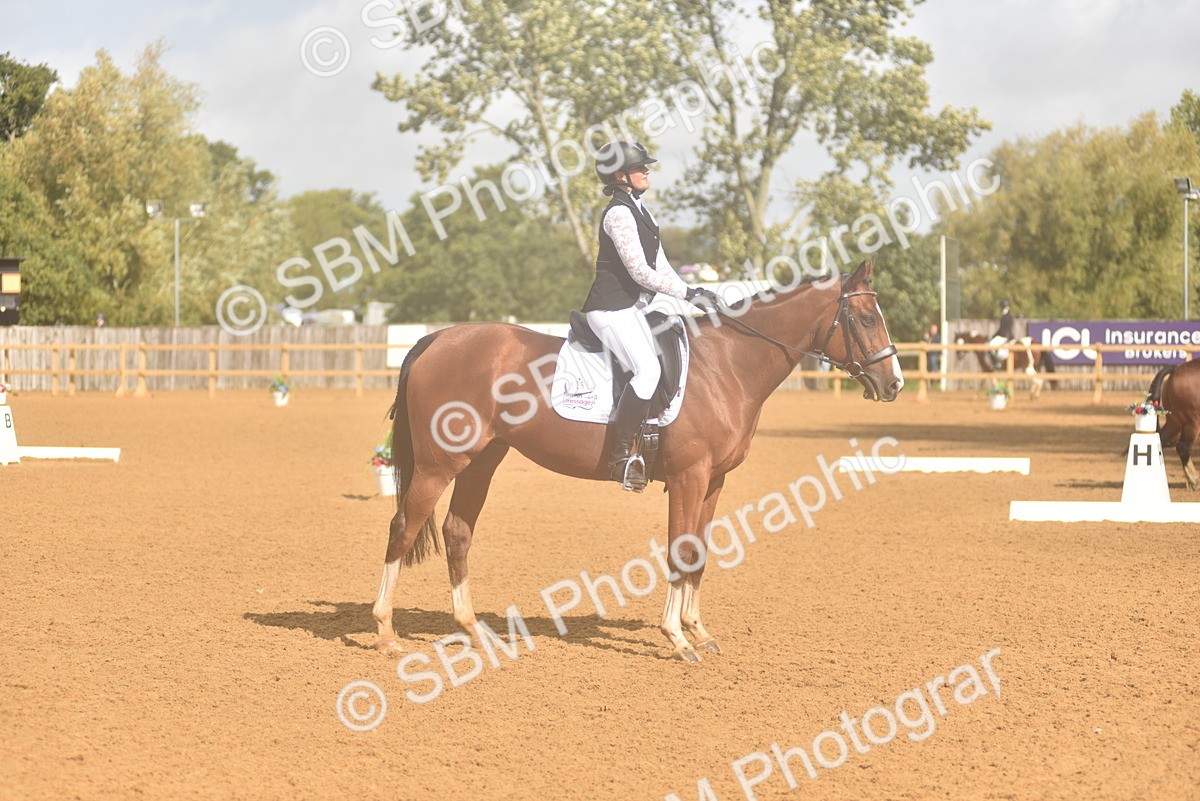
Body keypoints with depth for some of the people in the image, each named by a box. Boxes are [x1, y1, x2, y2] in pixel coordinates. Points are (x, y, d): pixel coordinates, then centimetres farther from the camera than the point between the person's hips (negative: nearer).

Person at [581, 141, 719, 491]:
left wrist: (693, 293, 4)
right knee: (648, 370, -22)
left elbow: (660, 265, 16)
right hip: (611, 307, -10)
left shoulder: (640, 211, 16)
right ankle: (621, 455, -22)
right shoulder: (619, 213, -15)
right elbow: (639, 271, -20)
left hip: (632, 307, 10)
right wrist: (688, 292, -17)